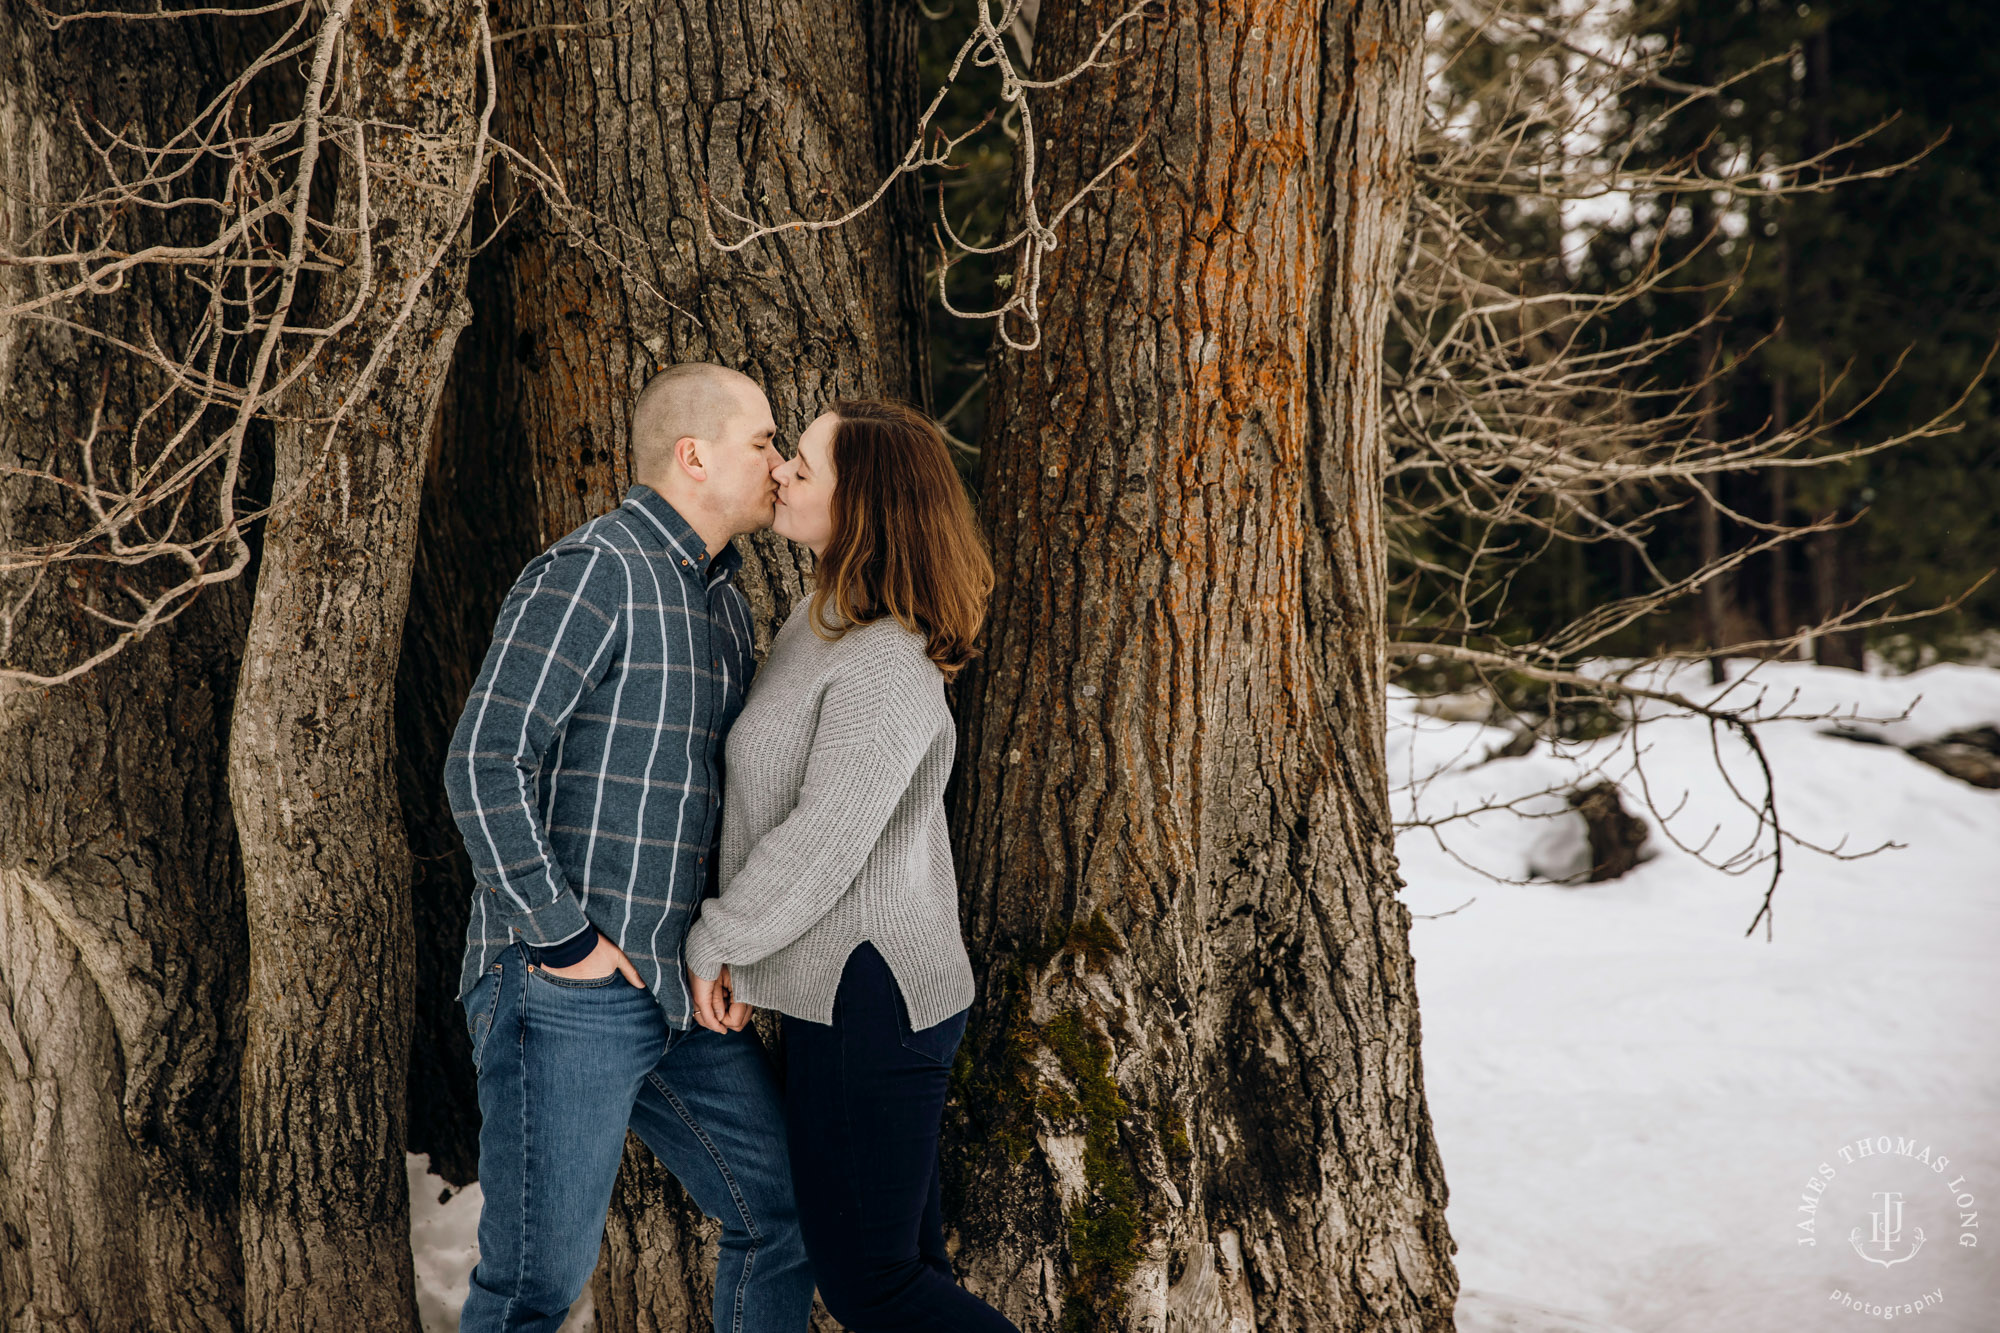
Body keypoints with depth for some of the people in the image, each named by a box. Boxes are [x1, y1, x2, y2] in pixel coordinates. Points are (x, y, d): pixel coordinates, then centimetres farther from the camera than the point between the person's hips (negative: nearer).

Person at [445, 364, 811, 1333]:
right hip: (569, 991, -9)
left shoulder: (723, 602, 17)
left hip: (681, 992, 9)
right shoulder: (590, 575, -11)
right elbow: (483, 766, -19)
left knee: (782, 1217, 13)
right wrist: (563, 938, -18)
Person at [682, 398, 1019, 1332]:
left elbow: (827, 840, -23)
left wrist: (715, 942, -10)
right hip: (859, 987, 10)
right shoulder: (825, 619, 10)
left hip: (864, 999, -10)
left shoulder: (884, 665, -21)